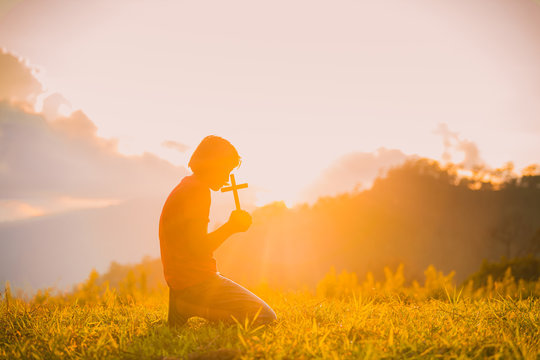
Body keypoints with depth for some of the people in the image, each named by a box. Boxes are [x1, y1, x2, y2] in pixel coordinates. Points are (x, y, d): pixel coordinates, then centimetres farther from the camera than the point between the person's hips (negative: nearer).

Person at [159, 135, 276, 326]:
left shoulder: (185, 186, 19)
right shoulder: (197, 190, -14)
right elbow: (199, 249, -21)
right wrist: (231, 227, -9)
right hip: (196, 281, -10)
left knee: (258, 309, 21)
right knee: (265, 318, -11)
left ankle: (186, 306, 9)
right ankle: (189, 307, -10)